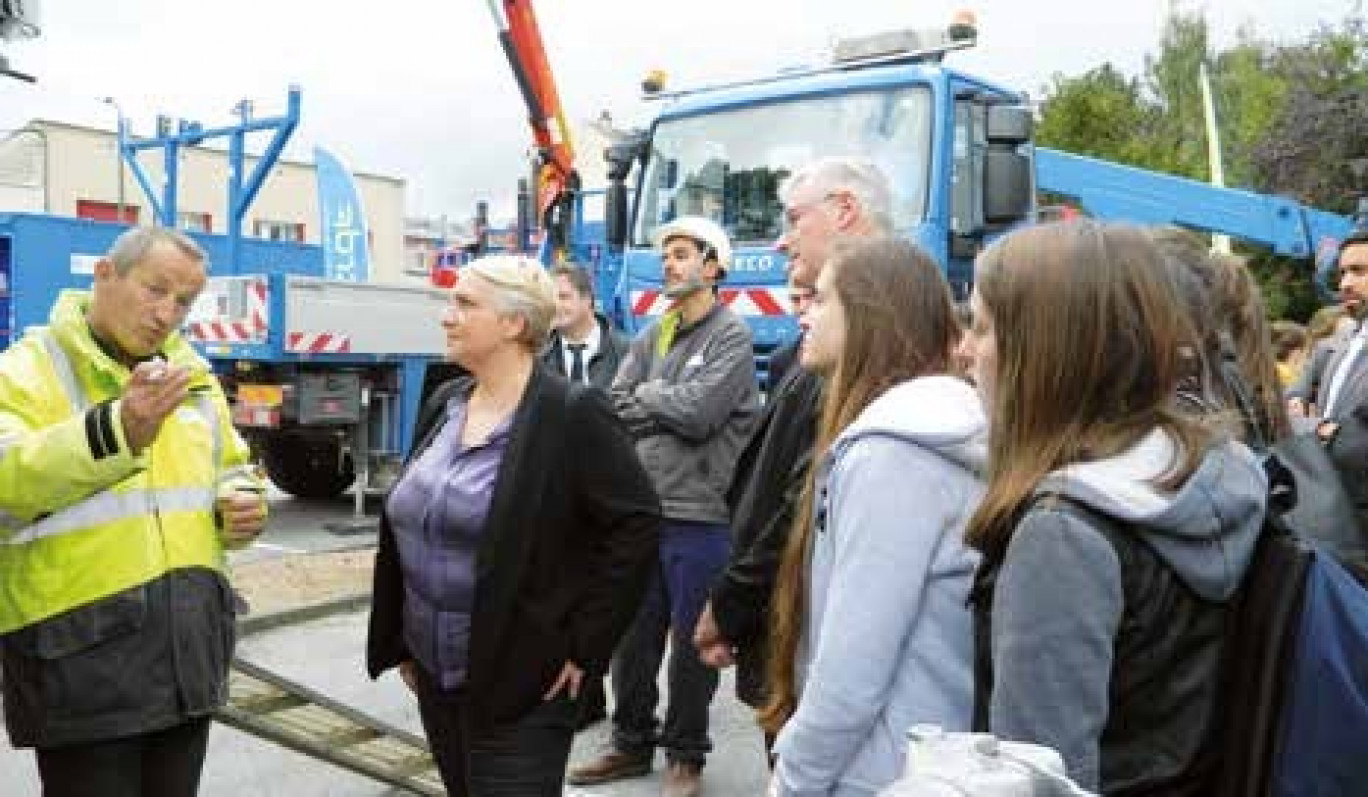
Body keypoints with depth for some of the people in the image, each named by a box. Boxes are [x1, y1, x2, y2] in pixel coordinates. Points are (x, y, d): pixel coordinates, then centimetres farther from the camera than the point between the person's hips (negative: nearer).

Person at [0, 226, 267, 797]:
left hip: (190, 644, 6)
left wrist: (243, 504, 1)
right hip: (80, 653, -6)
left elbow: (230, 469, 23)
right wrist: (117, 431, -36)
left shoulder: (193, 374, 12)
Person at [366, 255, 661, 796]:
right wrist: (399, 639, 13)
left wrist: (584, 644, -14)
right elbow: (405, 524, 14)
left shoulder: (572, 413, -15)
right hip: (433, 674, 7)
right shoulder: (444, 405, 7)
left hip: (520, 685, -7)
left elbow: (637, 522, -16)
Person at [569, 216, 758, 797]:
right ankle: (632, 744, 33)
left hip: (700, 515, -6)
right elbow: (615, 408, 3)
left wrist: (647, 394, -4)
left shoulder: (732, 335, -7)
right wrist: (671, 410, -10)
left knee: (692, 641, 8)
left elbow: (699, 413, -19)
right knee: (632, 636, 15)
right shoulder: (650, 337, 12)